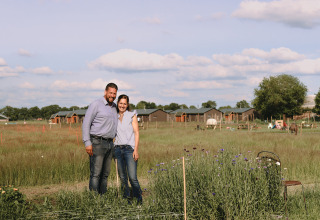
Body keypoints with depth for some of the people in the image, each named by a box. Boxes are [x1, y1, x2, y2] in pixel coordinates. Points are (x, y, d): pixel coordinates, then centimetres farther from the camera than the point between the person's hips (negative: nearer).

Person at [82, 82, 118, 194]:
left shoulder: (114, 107, 16)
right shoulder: (96, 104, -6)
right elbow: (86, 123, -9)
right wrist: (87, 143, -16)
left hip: (109, 143, 7)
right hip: (97, 143, -7)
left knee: (105, 174, 8)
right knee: (95, 173, -10)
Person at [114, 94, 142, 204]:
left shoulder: (132, 115, 5)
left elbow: (136, 133, 0)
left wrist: (136, 150, -9)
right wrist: (112, 151, 8)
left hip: (129, 148, -4)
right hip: (118, 149, 4)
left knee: (132, 177, -11)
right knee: (122, 177, 3)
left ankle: (139, 200, 5)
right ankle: (127, 199, 11)